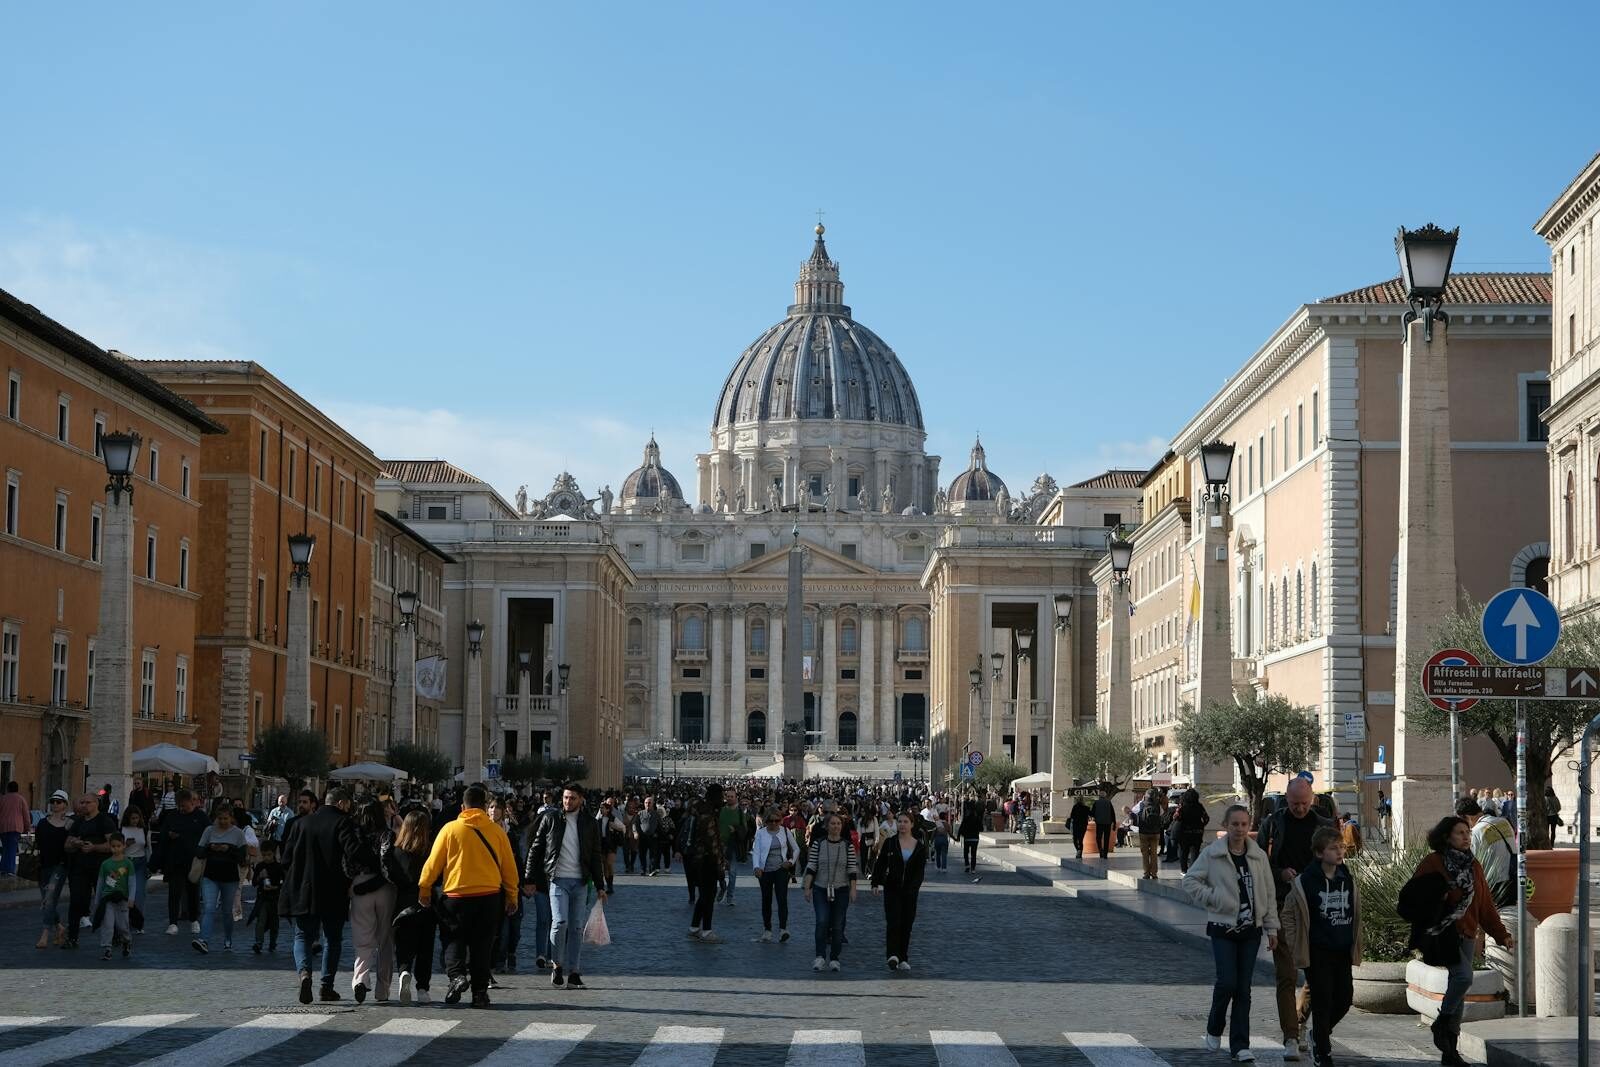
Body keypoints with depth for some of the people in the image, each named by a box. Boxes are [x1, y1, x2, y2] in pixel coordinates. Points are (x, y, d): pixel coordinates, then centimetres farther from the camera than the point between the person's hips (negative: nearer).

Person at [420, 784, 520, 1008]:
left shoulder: (450, 829, -2)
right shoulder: (496, 831, 3)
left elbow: (433, 863, 0)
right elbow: (509, 867, 8)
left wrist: (424, 889, 12)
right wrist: (511, 896, 18)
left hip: (457, 895, -2)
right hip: (489, 896, 2)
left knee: (455, 939, 12)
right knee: (482, 944, 9)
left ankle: (457, 975, -13)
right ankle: (480, 992, 8)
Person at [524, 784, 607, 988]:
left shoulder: (590, 824, 10)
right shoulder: (550, 821, 4)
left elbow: (596, 857, 14)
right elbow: (535, 850, 6)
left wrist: (600, 886, 10)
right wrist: (530, 880, 0)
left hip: (581, 882, 2)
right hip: (558, 879, -2)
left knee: (577, 927, 2)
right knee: (560, 921, -17)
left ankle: (573, 972, 6)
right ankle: (557, 964, 1)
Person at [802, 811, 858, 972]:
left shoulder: (848, 845, 1)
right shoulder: (818, 843, 0)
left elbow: (852, 870, 1)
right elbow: (811, 867, 0)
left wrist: (853, 889, -5)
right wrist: (807, 887, -5)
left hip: (841, 890, 1)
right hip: (820, 889, -1)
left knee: (838, 925, 4)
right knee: (822, 921, -17)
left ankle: (834, 959, 14)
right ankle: (820, 956, -12)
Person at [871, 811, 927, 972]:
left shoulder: (920, 847, 2)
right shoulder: (890, 843, 1)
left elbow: (919, 871, -1)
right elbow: (880, 864, 1)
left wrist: (912, 888, -15)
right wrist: (876, 883, -10)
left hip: (910, 892, 2)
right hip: (892, 889, -2)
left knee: (906, 925, 6)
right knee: (893, 922, -15)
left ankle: (903, 959, 15)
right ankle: (893, 955, -24)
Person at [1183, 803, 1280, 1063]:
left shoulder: (1259, 856, 4)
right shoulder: (1212, 854, -5)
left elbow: (1268, 894, 8)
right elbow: (1190, 881, -1)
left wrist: (1271, 927, 7)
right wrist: (1213, 899, -11)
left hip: (1250, 930, 3)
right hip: (1223, 928, -3)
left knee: (1243, 988, 3)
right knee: (1227, 981, -12)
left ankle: (1240, 1044, 8)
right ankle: (1214, 1029, 15)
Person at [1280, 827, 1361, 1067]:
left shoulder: (1347, 880, 6)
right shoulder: (1306, 882, -10)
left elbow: (1355, 915, 16)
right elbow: (1289, 914, -2)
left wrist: (1355, 945, 12)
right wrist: (1296, 945, -5)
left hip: (1342, 951, 5)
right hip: (1318, 952, -5)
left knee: (1344, 996, 7)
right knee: (1322, 1000, -1)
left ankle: (1321, 1034, 33)